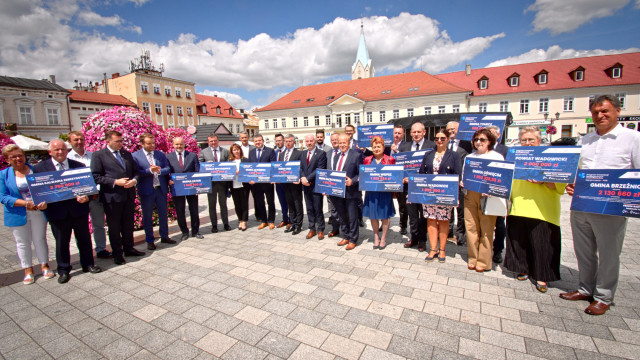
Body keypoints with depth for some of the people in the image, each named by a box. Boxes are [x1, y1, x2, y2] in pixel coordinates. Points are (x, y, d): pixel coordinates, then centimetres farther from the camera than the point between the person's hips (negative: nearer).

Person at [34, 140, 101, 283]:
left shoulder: (79, 166, 3)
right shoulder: (40, 168, 3)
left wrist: (86, 197, -17)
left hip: (79, 208, 0)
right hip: (57, 211, 0)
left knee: (84, 239, 12)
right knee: (61, 242, 11)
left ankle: (88, 264, 28)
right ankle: (63, 270, 26)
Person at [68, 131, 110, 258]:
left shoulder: (93, 155, 8)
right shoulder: (67, 158, 0)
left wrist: (97, 190, -4)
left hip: (95, 195, 2)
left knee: (99, 224, 9)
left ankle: (101, 249, 20)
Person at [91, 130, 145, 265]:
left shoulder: (127, 154, 12)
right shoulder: (98, 155, -3)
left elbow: (135, 171, 16)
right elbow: (96, 177, -8)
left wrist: (134, 180, -5)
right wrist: (115, 182, -18)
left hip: (129, 195, 5)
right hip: (112, 197, -5)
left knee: (128, 224, 15)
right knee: (114, 227, 7)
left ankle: (129, 249, 30)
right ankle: (117, 254, 19)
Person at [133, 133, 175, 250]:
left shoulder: (160, 154, 7)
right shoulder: (135, 156, -4)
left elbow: (168, 168, 3)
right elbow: (136, 173, -11)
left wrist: (160, 170, -16)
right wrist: (150, 170, -23)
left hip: (161, 189, 4)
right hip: (146, 190, -3)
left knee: (163, 214, 13)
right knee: (147, 217, 7)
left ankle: (164, 236, 29)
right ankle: (150, 241, 21)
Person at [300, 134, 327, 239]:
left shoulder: (321, 153, -7)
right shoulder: (303, 154, 13)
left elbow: (320, 169, -15)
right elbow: (301, 168, 10)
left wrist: (308, 179, -18)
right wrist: (302, 178, -9)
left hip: (316, 186, -5)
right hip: (306, 186, 6)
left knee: (318, 209, 3)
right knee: (309, 209, 13)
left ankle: (320, 230, 18)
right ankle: (312, 229, 26)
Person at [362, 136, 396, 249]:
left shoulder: (390, 160, 1)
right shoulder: (367, 160, 8)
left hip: (385, 192, -2)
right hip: (371, 192, 2)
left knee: (384, 216, 7)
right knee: (373, 216, 9)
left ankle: (383, 239, 24)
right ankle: (376, 237, 27)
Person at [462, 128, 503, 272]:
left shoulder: (497, 157, 6)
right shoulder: (469, 157, 18)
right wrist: (462, 183, -1)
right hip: (470, 194, 4)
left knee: (486, 229, -1)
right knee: (471, 227, 4)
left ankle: (484, 262, 11)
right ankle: (473, 259, 17)